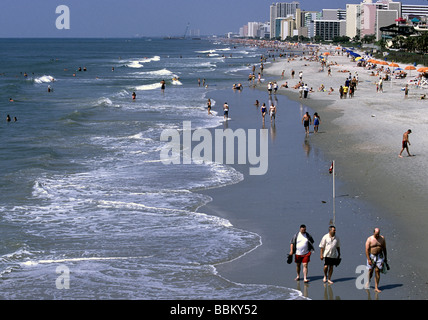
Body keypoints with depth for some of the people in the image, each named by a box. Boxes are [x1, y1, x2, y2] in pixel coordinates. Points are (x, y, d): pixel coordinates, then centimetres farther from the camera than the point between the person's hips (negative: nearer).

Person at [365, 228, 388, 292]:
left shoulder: (382, 238, 1)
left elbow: (384, 248, 10)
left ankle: (376, 288, -2)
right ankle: (368, 282, 36)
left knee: (377, 271, -4)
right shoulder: (369, 239, -9)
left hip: (380, 257, 2)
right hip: (371, 256, -2)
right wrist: (368, 259, -16)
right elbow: (367, 250, -11)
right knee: (370, 271, 4)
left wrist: (385, 258, 11)